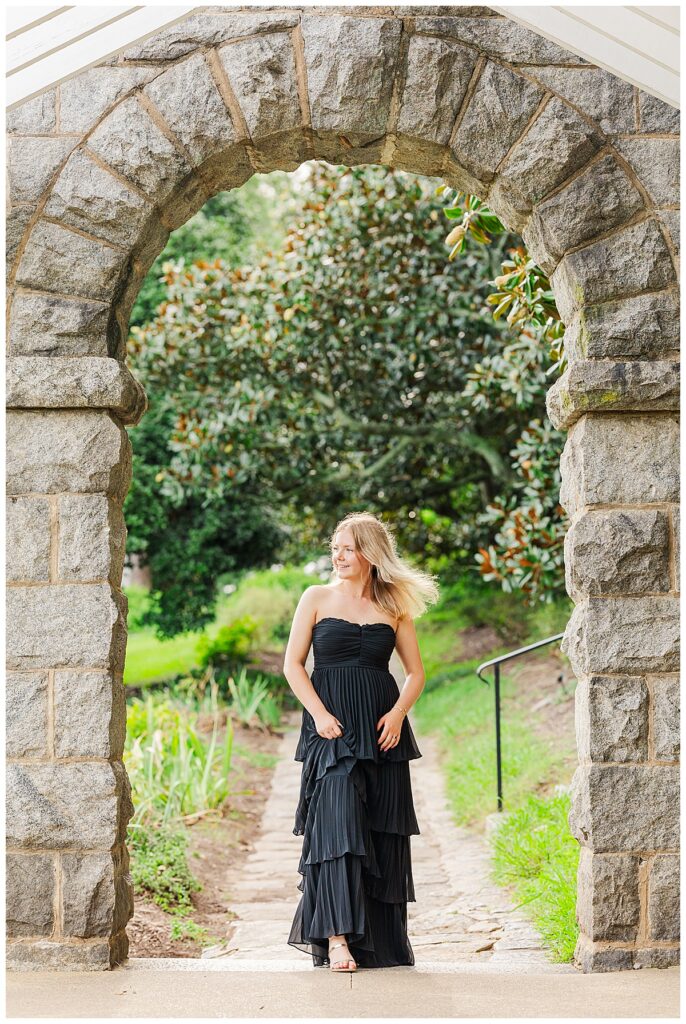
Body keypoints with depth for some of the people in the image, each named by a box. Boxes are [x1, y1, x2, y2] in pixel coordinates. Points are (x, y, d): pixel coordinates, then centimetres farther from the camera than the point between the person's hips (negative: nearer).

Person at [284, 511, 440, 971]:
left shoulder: (394, 607, 9)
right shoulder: (318, 598, 5)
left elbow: (417, 673, 13)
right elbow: (293, 664, 3)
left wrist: (398, 713, -5)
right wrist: (319, 713, -10)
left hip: (381, 729, 2)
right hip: (331, 727, -2)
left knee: (383, 832, 3)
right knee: (337, 822, -14)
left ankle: (381, 940, 14)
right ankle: (337, 937, -15)